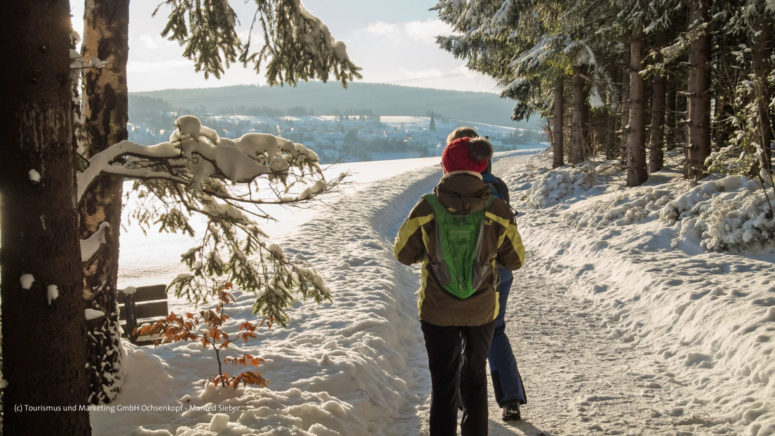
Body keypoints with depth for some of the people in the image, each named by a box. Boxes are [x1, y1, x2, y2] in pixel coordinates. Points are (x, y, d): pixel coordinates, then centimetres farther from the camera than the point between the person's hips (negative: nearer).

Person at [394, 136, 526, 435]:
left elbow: (403, 254, -3)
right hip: (481, 310, 1)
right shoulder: (498, 212, -12)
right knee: (475, 377, 21)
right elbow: (515, 260, -1)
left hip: (437, 311, -1)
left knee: (442, 382, 13)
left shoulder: (426, 209, -15)